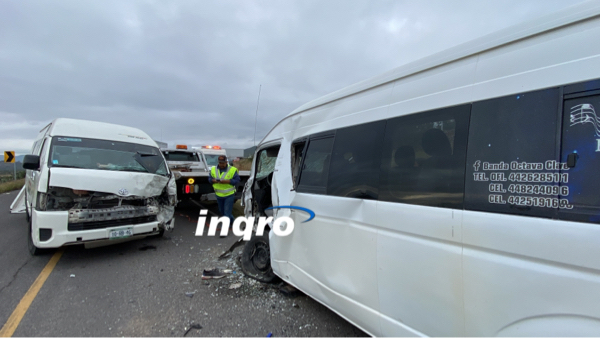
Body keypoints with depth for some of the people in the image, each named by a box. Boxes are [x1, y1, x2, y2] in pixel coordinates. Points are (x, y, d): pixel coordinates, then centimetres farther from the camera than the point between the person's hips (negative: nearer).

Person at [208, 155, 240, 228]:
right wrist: (214, 180, -17)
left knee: (227, 211, -7)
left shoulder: (232, 170, -11)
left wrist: (227, 181, -26)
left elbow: (237, 180, -12)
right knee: (221, 210, 19)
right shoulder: (213, 169, 3)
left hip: (229, 194, -5)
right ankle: (231, 220, 41)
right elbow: (209, 179, 7)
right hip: (219, 194, 6)